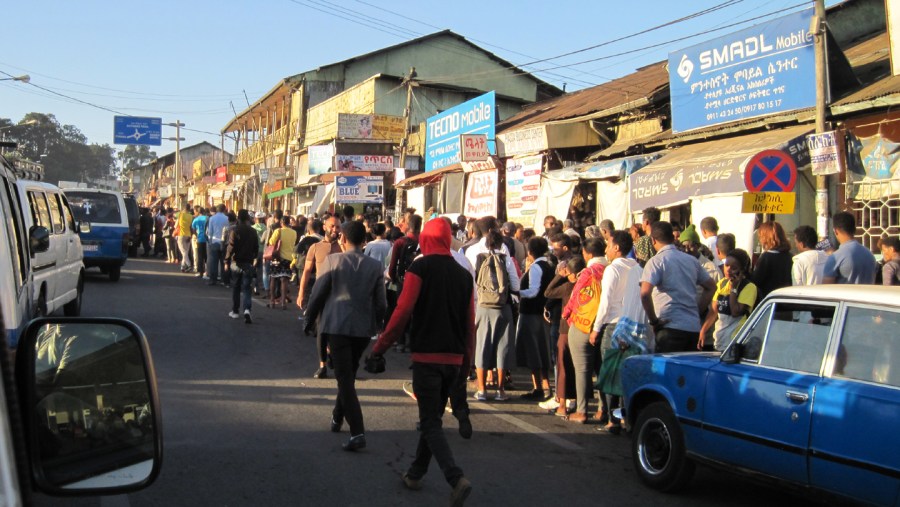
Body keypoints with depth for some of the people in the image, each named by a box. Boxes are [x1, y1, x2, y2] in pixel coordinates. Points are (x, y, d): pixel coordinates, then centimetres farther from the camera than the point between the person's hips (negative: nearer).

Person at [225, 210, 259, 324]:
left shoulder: (235, 231, -9)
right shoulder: (253, 232, 0)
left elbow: (230, 247, -13)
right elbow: (256, 248, 4)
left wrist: (227, 261, -5)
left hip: (236, 263, -1)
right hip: (248, 263, 1)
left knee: (236, 287, 14)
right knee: (246, 288, 0)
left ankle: (235, 311, 20)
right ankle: (247, 309, -21)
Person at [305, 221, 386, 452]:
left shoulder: (332, 261, -5)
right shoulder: (375, 266, 2)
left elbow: (318, 294, -3)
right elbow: (381, 302, 5)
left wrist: (310, 320, 10)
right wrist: (377, 326, 20)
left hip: (337, 326, -4)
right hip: (363, 328, 4)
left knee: (345, 378, -4)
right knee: (349, 375, 22)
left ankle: (357, 432, -14)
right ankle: (337, 418, 38)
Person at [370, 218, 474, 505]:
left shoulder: (420, 268, -8)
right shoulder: (463, 274, 7)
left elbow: (403, 311, -15)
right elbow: (470, 320, 8)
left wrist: (381, 346, -8)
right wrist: (467, 355, 18)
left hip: (426, 355, -5)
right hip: (454, 357, 5)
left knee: (430, 423, -3)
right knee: (433, 417, 19)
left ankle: (456, 477, -20)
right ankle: (416, 474, 29)